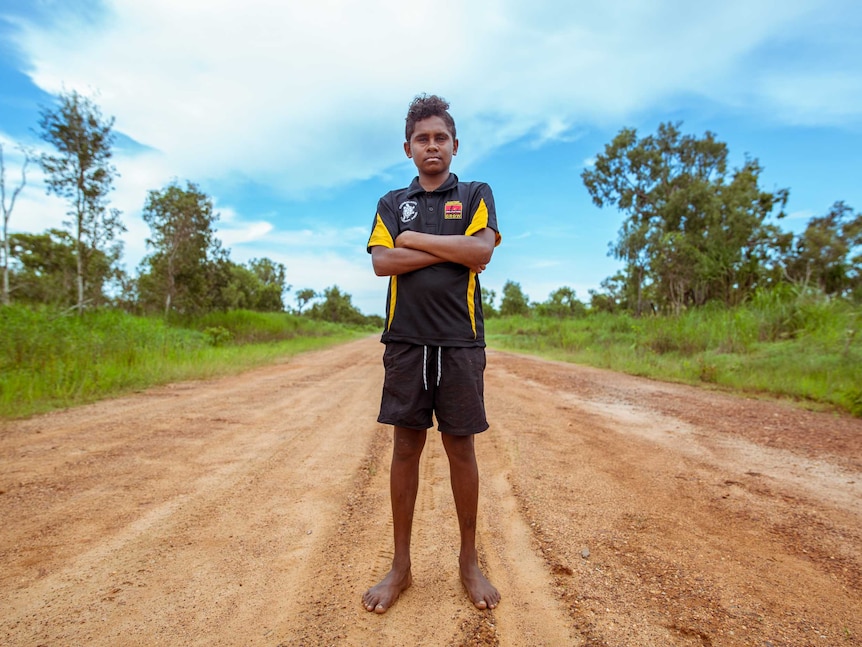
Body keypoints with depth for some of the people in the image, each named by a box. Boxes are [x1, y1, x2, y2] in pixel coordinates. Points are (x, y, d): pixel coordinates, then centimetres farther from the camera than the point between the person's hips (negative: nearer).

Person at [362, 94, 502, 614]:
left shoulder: (476, 195, 12)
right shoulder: (392, 203, 16)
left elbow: (482, 249, -8)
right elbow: (382, 262, -2)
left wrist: (414, 240, -4)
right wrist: (451, 251, -6)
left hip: (460, 340, -1)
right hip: (405, 339, 2)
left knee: (461, 448, 5)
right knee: (406, 446, 6)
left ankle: (470, 562, 24)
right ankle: (401, 566, 21)